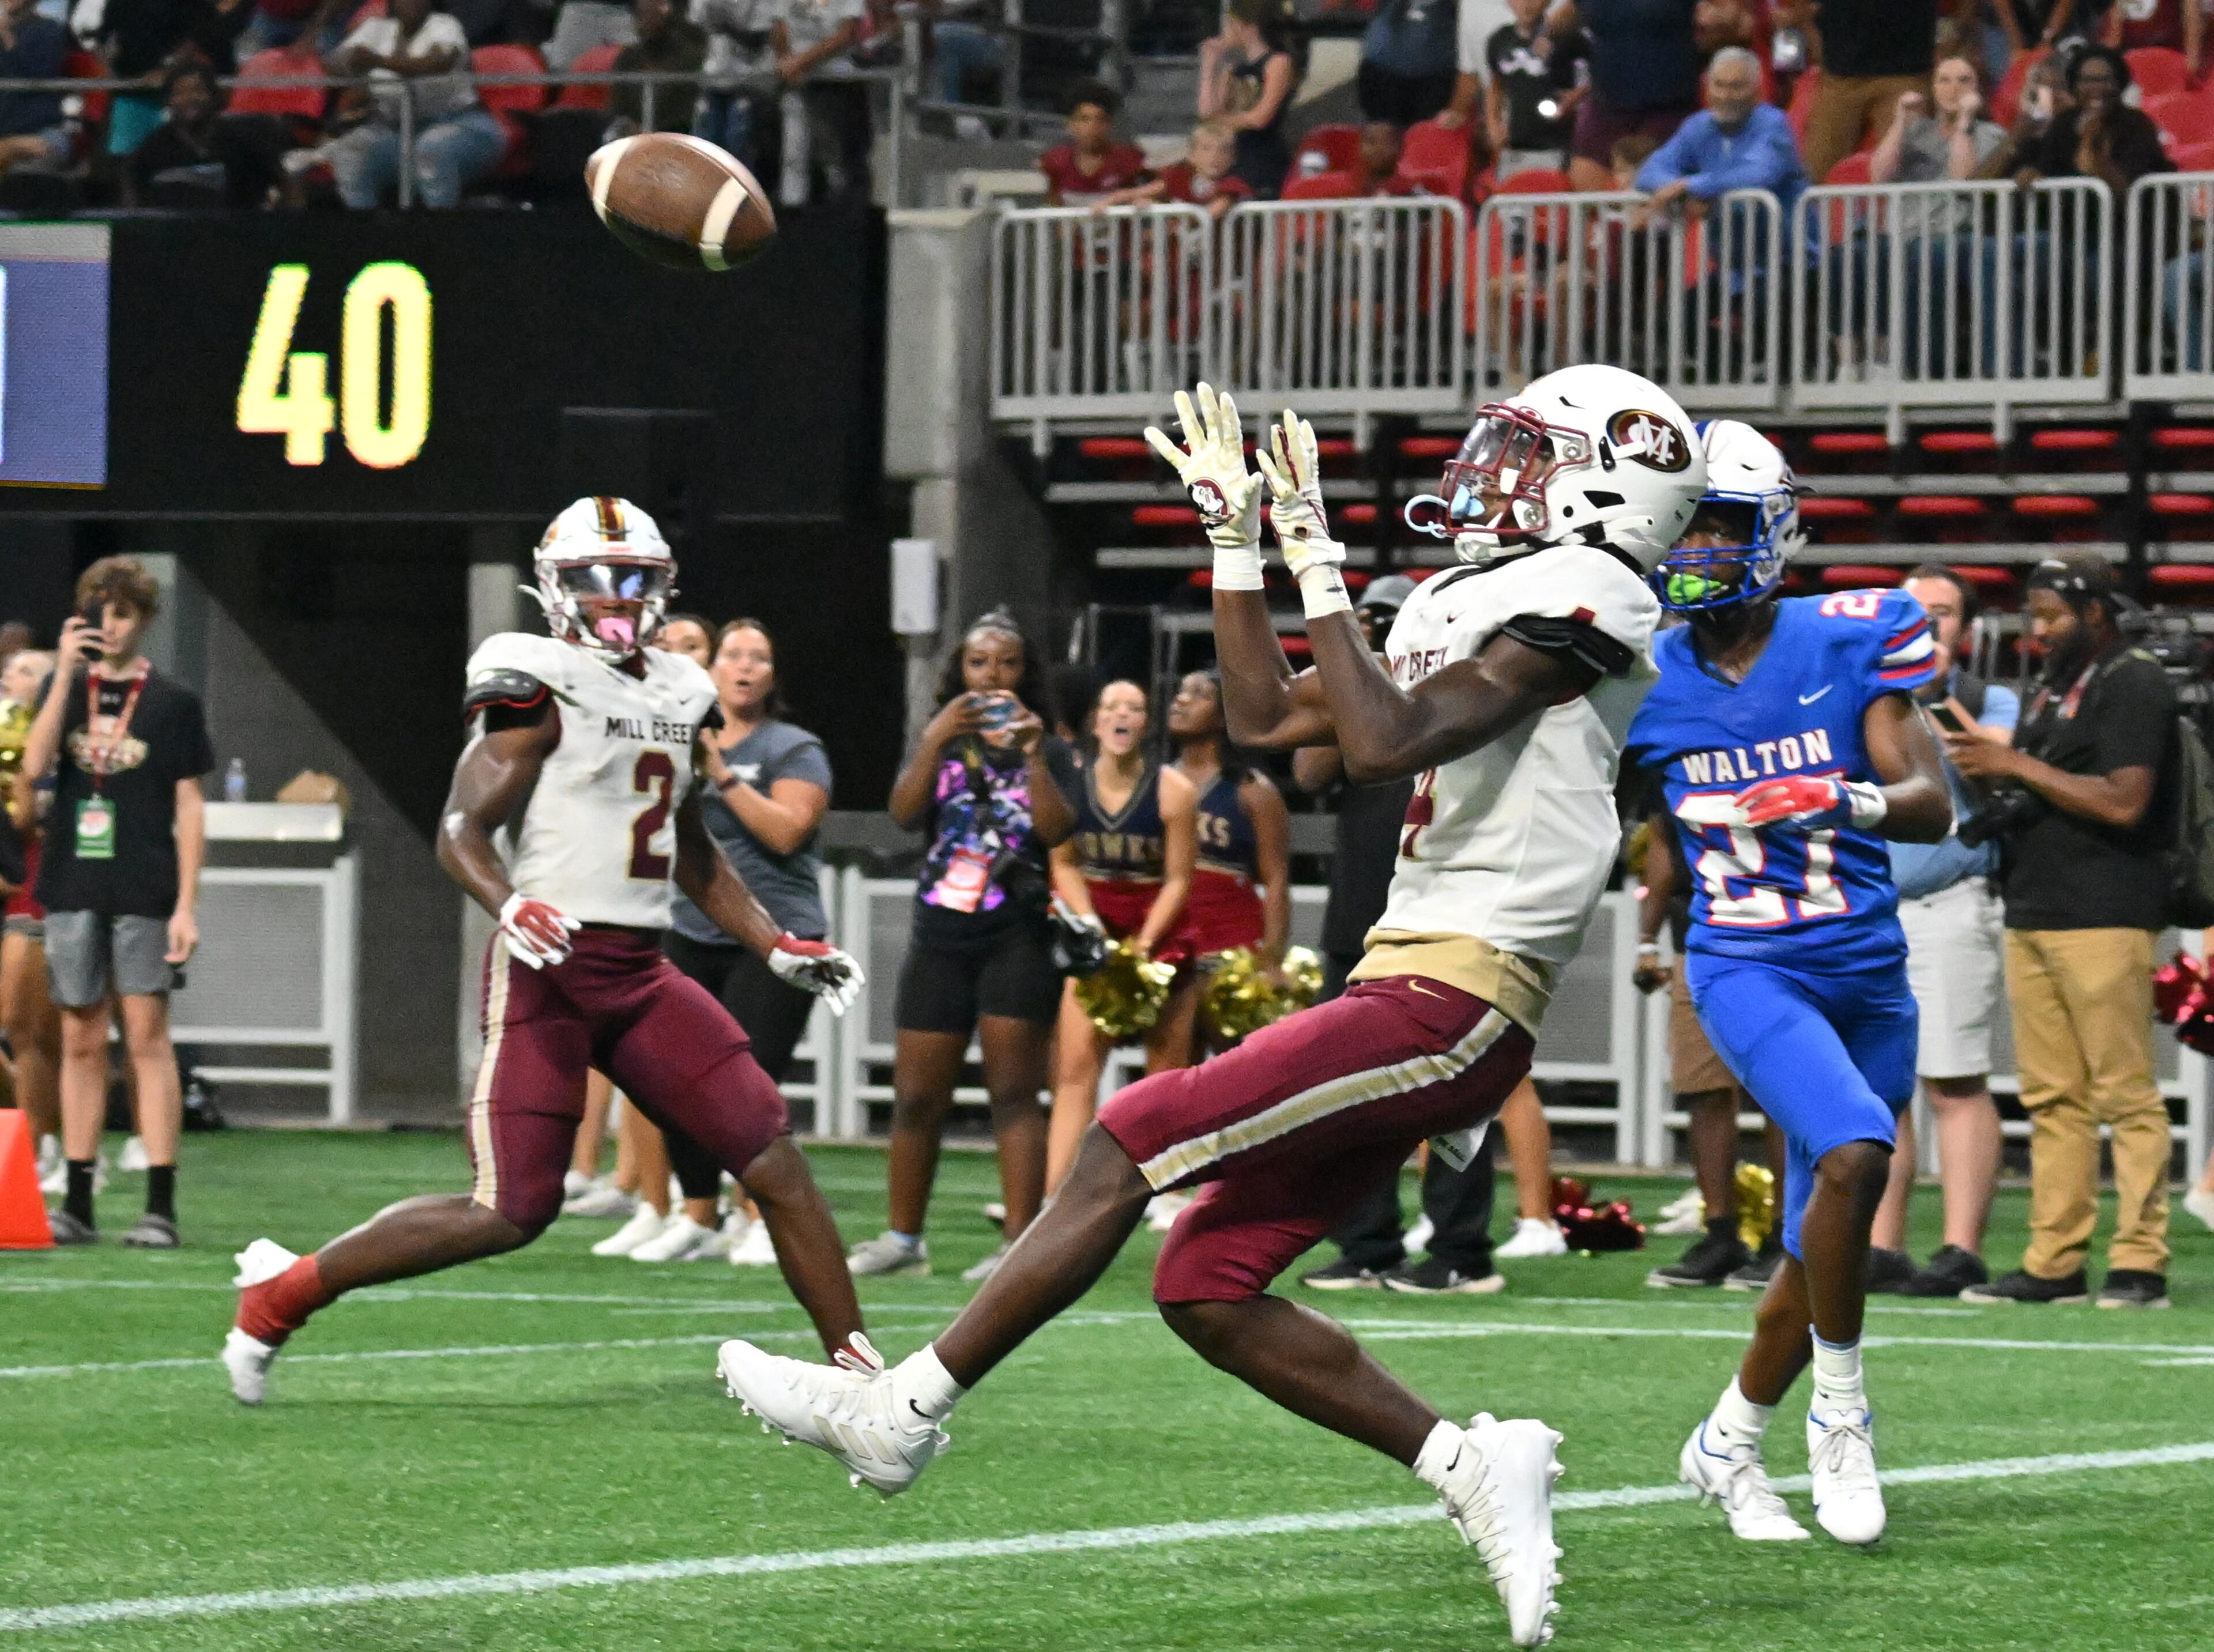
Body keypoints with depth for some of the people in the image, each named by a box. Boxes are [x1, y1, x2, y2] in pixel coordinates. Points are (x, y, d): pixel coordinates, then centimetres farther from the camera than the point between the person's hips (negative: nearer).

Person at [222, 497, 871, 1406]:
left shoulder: (678, 694, 16)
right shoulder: (539, 684, -7)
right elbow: (462, 830, -11)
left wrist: (776, 946, 21)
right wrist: (510, 905, -30)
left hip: (642, 974, 7)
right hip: (550, 967, -7)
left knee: (776, 1161, -2)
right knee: (510, 1212, -11)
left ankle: (856, 1364, 4)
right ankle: (281, 1290, 4)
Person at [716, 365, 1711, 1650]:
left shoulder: (1579, 596, -10)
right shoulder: (1472, 605, 20)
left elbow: (1385, 746, -23)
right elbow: (1268, 719, 26)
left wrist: (1318, 567, -15)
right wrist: (1237, 538, 23)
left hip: (1449, 1008, -10)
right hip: (1415, 1000, 10)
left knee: (1129, 1146, -9)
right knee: (1207, 1289, 5)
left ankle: (904, 1412, -4)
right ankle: (1473, 1464, 4)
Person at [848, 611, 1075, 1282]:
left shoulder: (1050, 752, 6)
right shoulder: (939, 744, 11)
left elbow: (1059, 830, -9)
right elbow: (904, 813, -6)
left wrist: (1033, 756, -20)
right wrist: (935, 741, -19)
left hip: (1016, 941, -2)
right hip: (940, 939, 3)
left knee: (1014, 1093, -9)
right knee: (917, 1097, 5)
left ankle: (1022, 1244, -13)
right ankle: (902, 1238, 16)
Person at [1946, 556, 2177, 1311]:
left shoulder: (2131, 685, -7)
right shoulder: (2051, 692, 21)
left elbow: (2123, 802, -17)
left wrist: (2017, 766, -14)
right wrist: (1992, 778, 8)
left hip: (2103, 918, -9)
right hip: (2032, 920, 9)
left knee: (2125, 1094, -8)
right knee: (2052, 1100, 7)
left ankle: (2140, 1263, -8)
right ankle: (2054, 1263, 7)